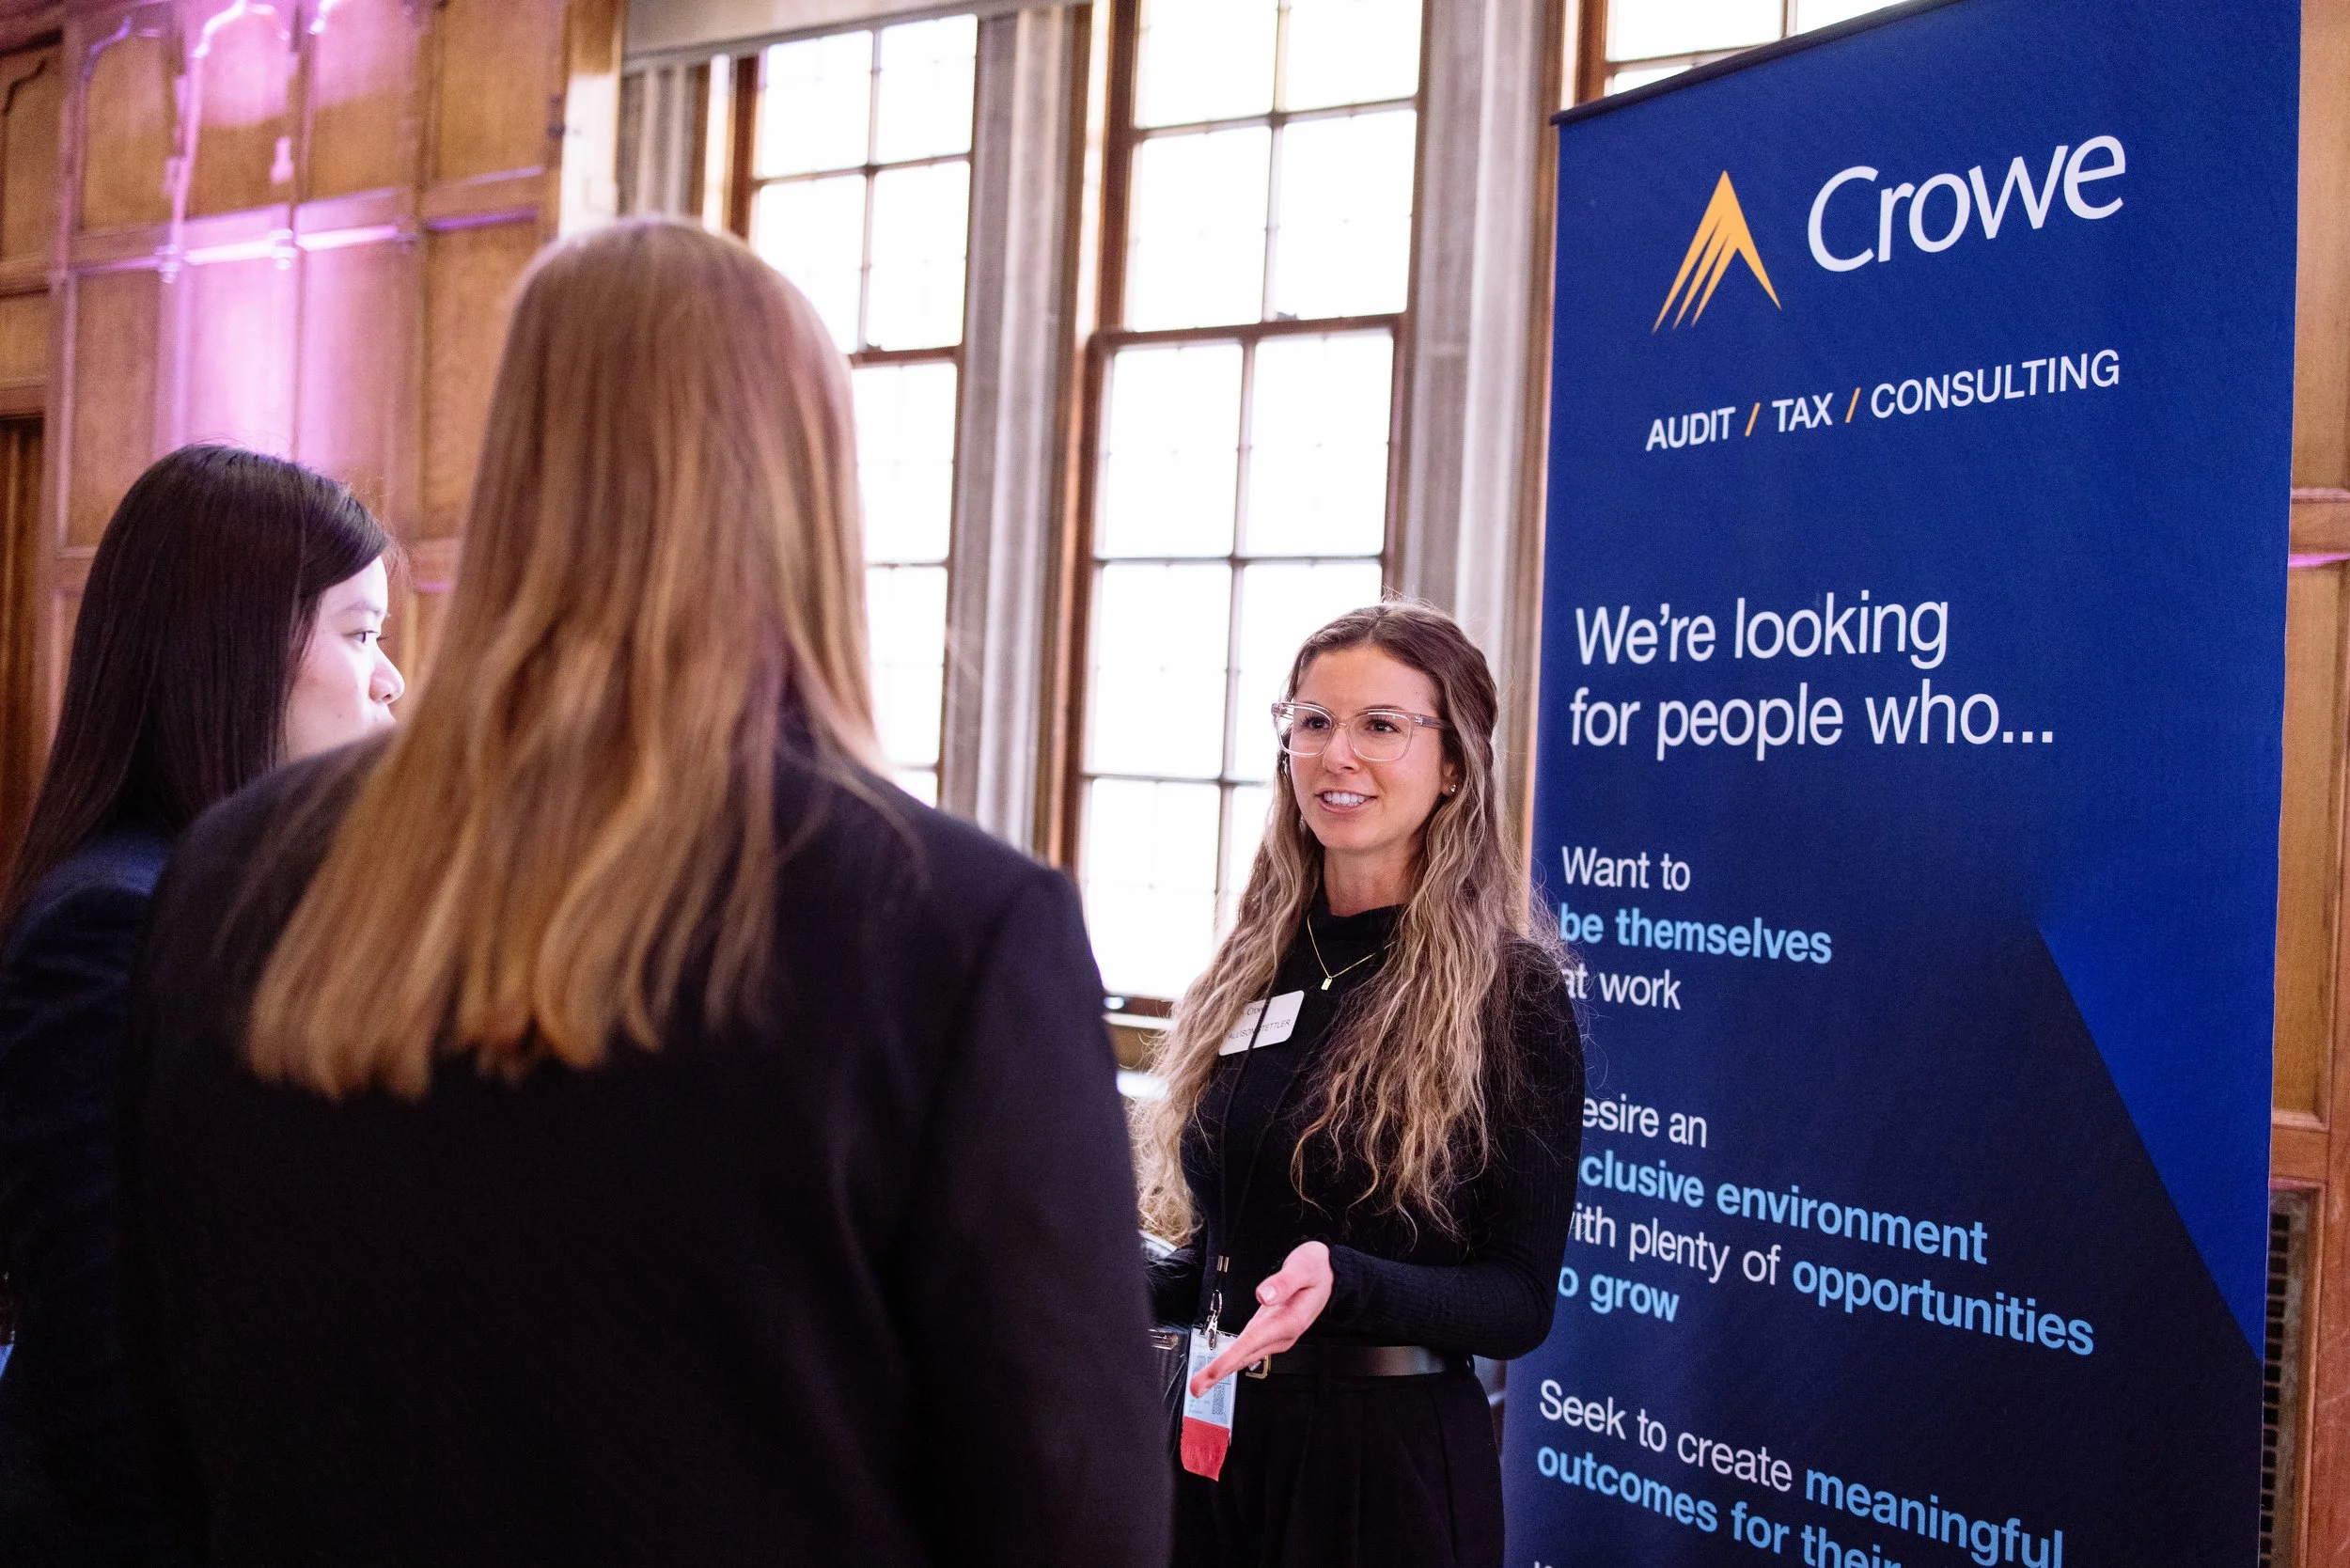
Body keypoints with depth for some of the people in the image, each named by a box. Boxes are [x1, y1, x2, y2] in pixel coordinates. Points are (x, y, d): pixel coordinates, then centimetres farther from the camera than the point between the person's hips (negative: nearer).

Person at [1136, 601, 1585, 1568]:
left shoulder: (1510, 991, -10)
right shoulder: (1254, 974, 6)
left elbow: (1521, 1304, -13)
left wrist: (1341, 1280, -28)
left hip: (1388, 1461, -5)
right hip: (1216, 1438, 5)